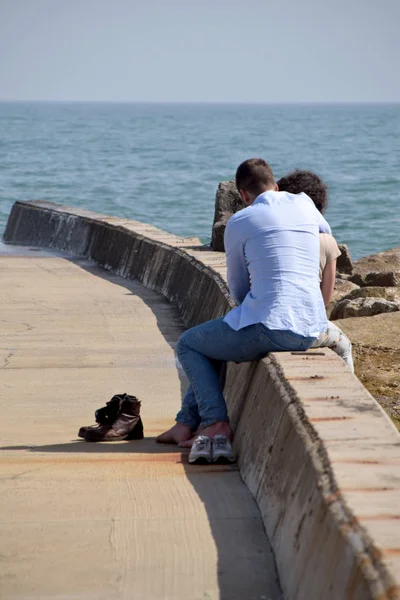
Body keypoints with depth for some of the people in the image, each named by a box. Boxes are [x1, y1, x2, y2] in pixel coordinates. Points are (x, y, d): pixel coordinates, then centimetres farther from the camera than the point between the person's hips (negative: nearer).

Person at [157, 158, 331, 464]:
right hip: (312, 330, 7)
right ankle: (187, 423, 34)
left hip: (269, 327, -7)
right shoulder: (304, 204, 12)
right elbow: (326, 232, 37)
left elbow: (238, 290, 11)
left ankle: (216, 424, 1)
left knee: (188, 344, 17)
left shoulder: (239, 223, 0)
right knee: (214, 342, 31)